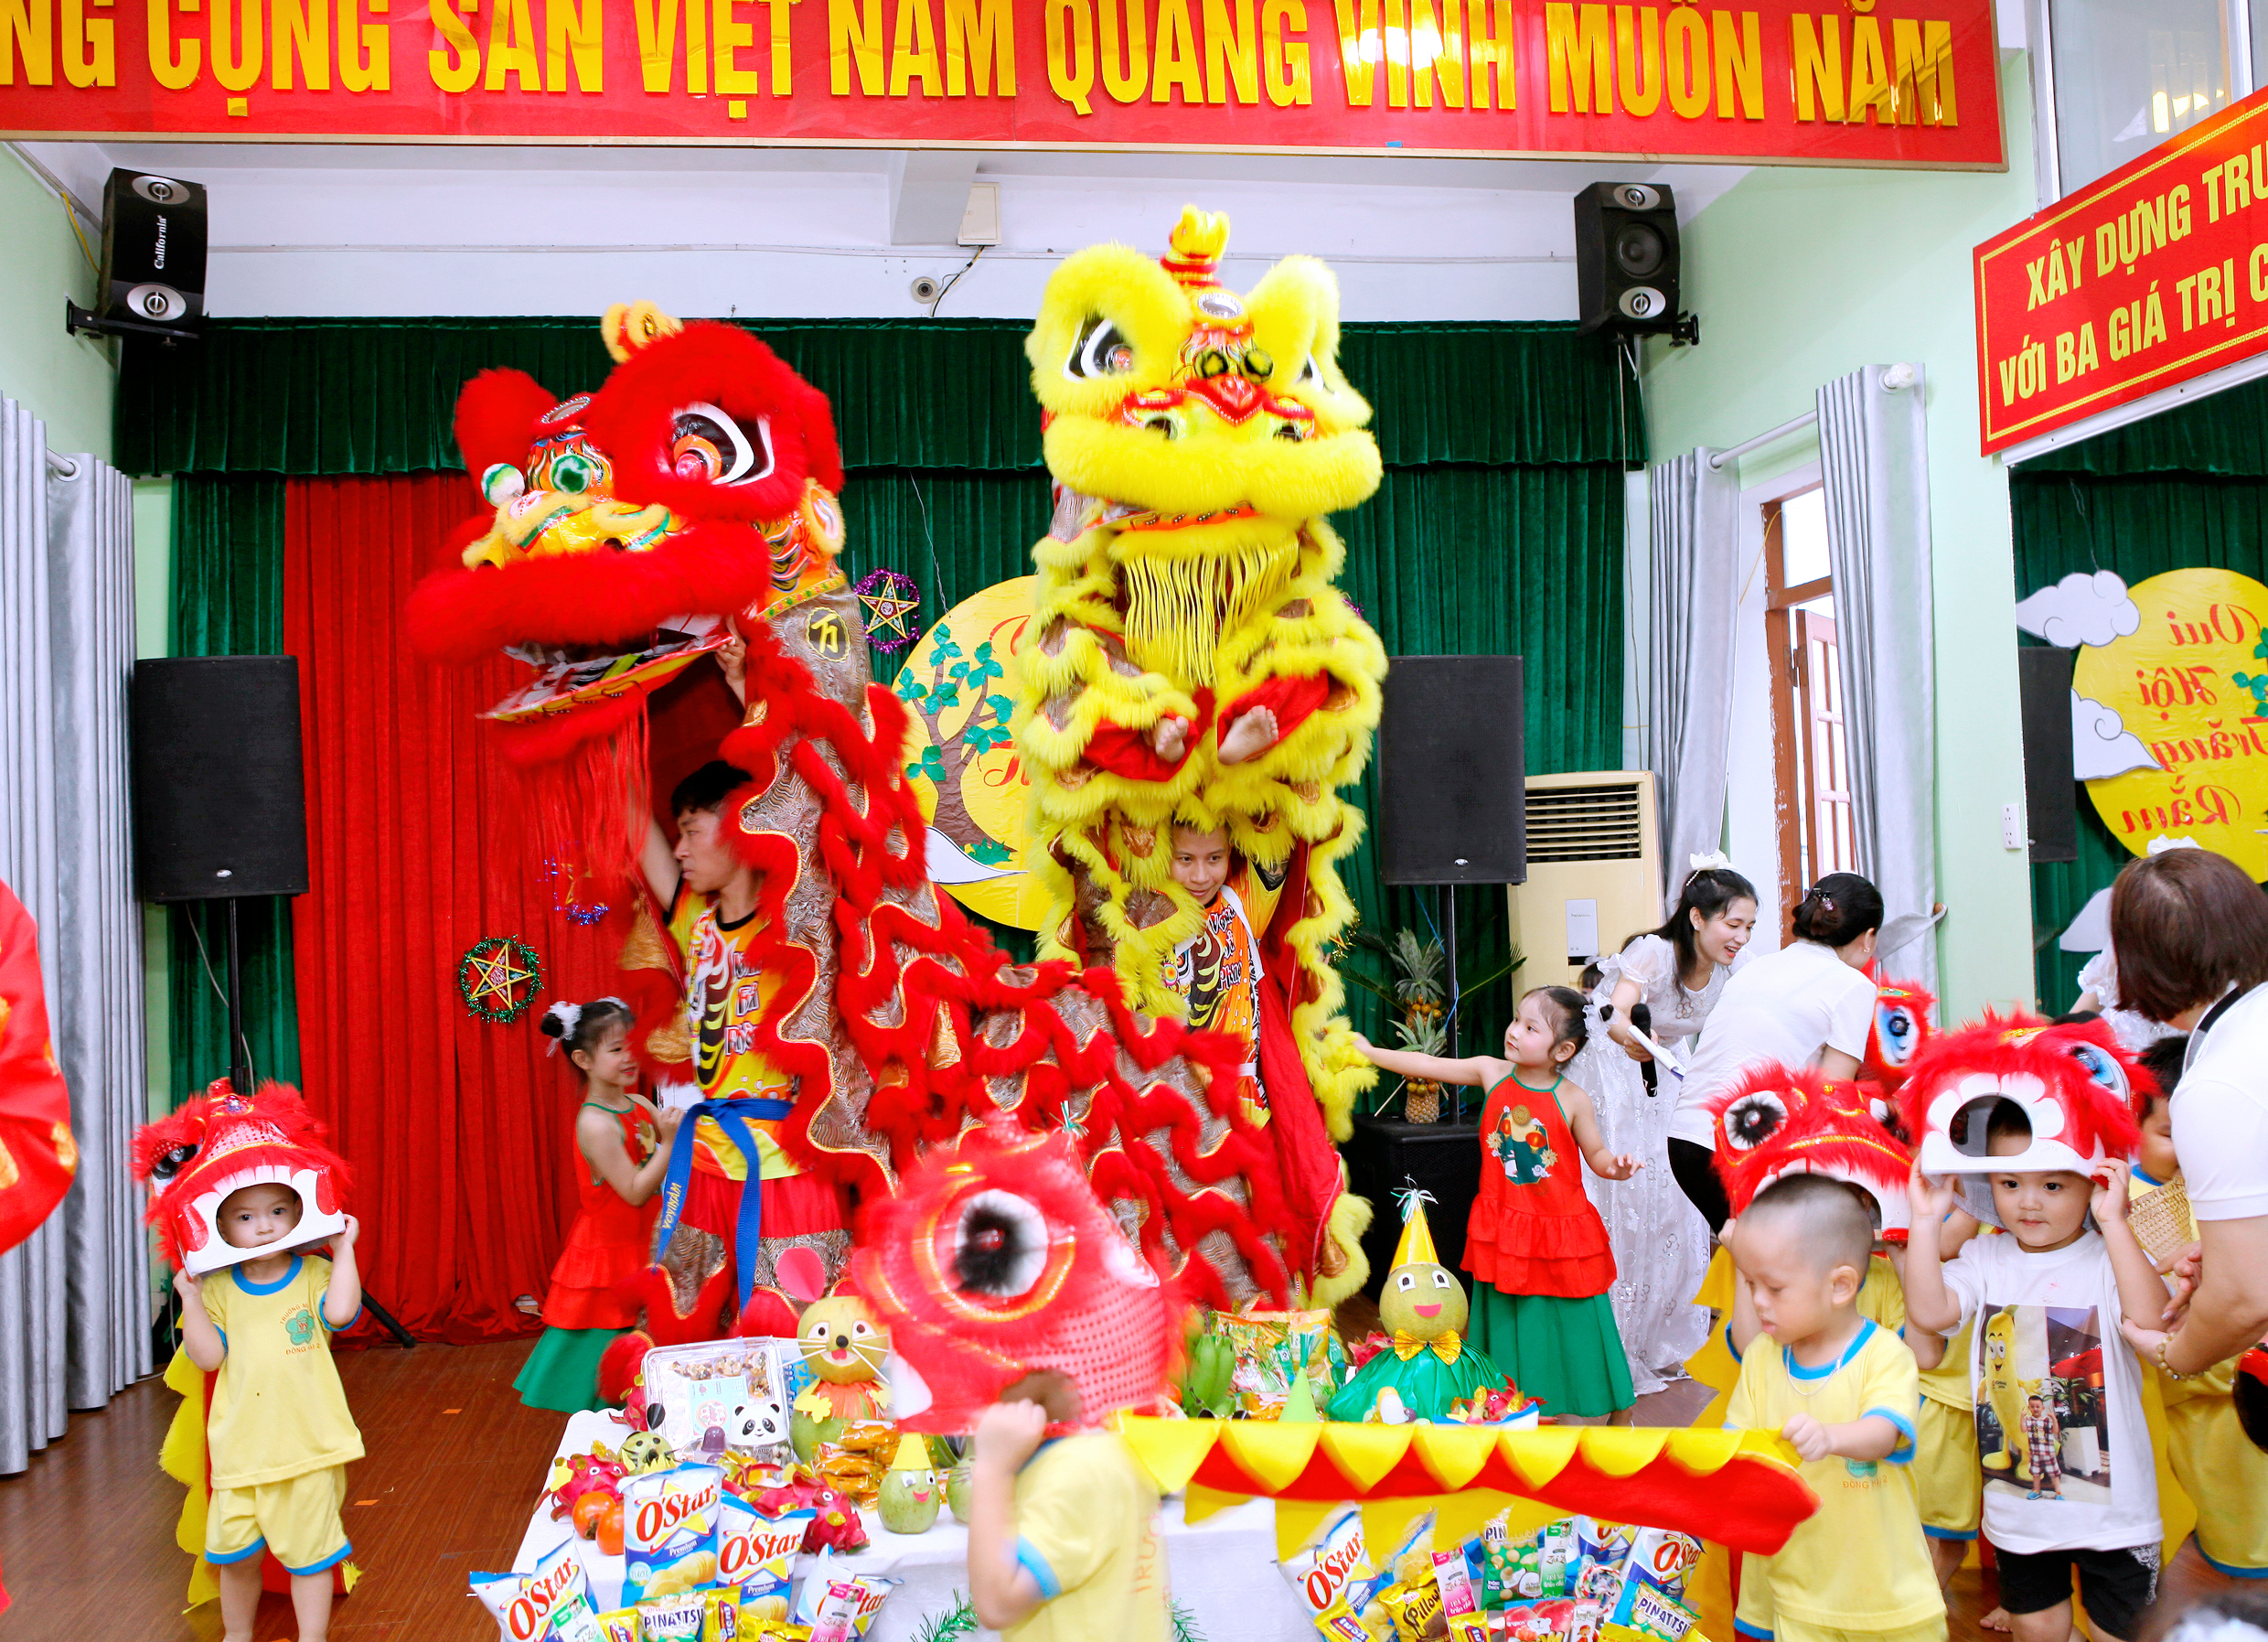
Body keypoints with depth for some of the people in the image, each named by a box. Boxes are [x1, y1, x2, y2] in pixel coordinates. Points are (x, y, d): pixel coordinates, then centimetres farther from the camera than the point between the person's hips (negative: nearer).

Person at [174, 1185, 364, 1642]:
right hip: (240, 1449, 2)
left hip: (307, 1448, -2)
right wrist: (191, 1299, -11)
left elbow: (341, 1311, -22)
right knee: (235, 1554, 13)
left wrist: (343, 1249, -16)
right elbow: (208, 1356, -4)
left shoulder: (314, 1275, -2)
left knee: (309, 1552, 6)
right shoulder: (217, 1288, 3)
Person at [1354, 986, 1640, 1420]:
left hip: (1560, 1231, -2)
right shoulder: (1492, 1072, -6)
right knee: (1506, 1317, 11)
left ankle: (1620, 1411, 27)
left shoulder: (1573, 1100, -12)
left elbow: (1596, 1153, 1)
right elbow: (1430, 1066, -3)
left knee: (1574, 1321, 7)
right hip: (1504, 1229, 3)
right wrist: (1369, 1051, -2)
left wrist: (1615, 1166, -21)